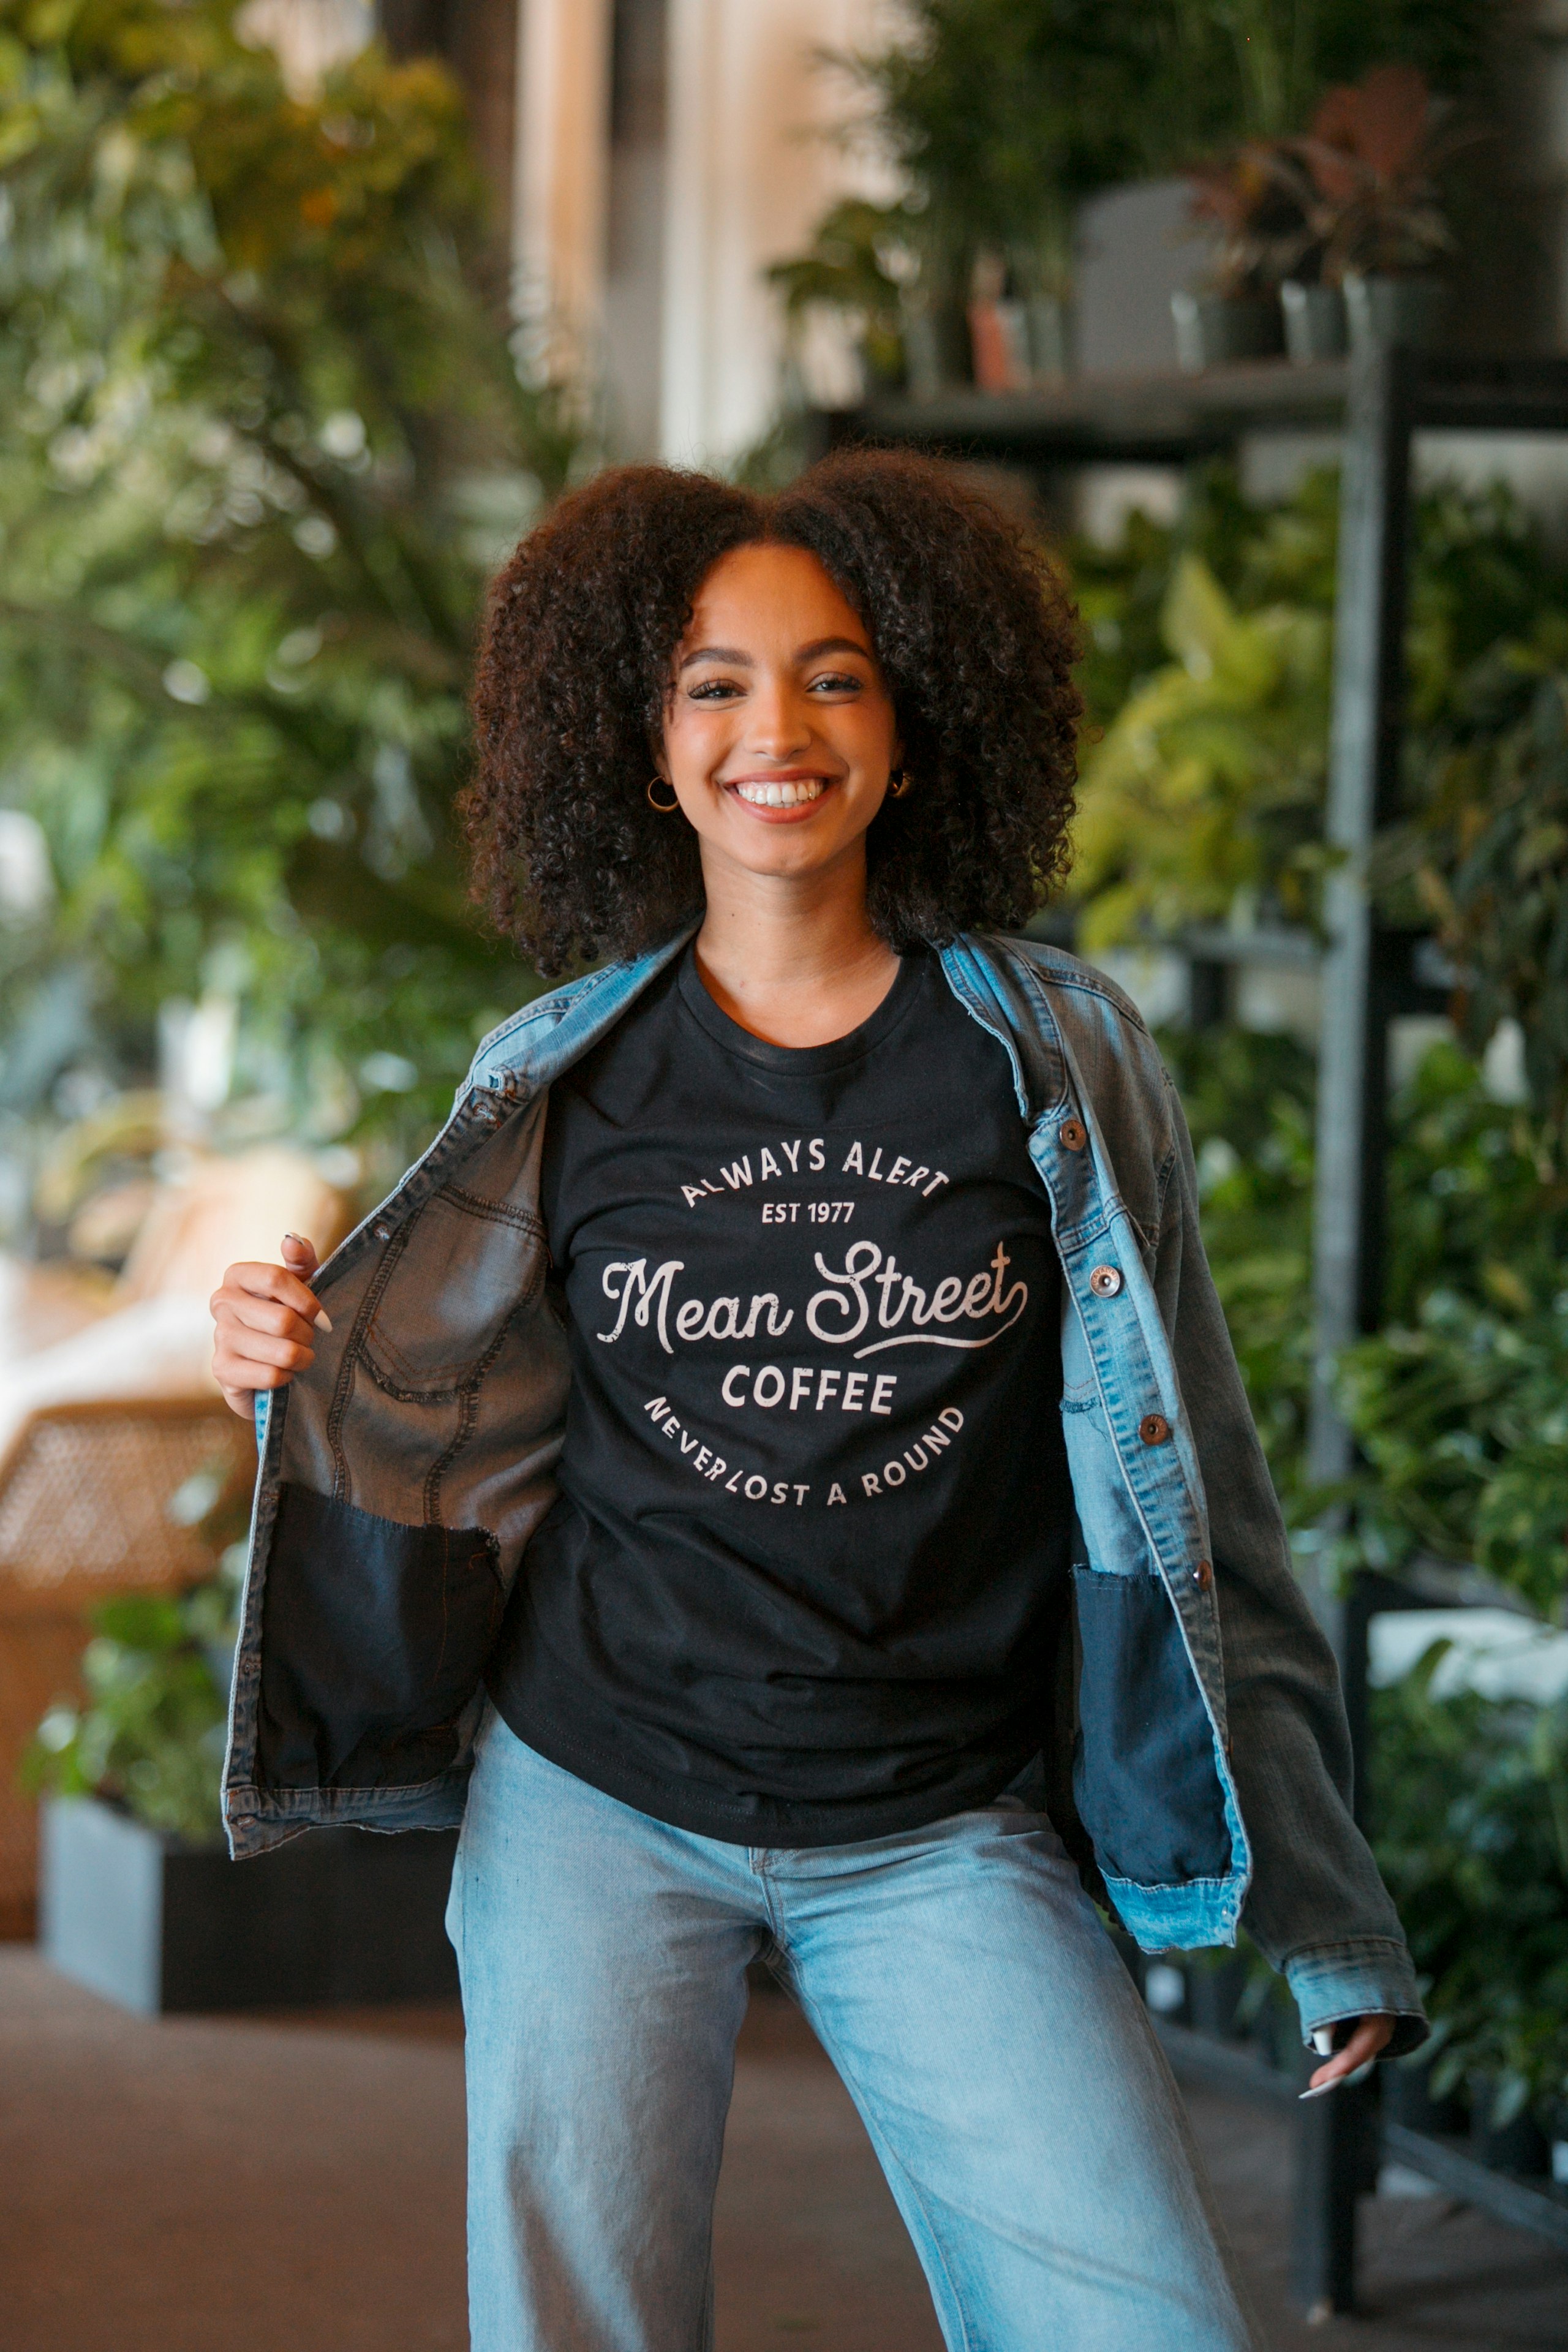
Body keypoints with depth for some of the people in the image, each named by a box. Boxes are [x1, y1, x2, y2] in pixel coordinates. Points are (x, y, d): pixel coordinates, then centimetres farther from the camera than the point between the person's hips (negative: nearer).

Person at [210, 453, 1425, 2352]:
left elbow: (1179, 1471, 4)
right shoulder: (555, 1081, 2)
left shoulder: (1057, 1058, 0)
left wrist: (1310, 1909, 4)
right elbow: (478, 1465, 11)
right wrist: (299, 1381, -10)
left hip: (945, 1837, -1)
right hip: (600, 1807, 1)